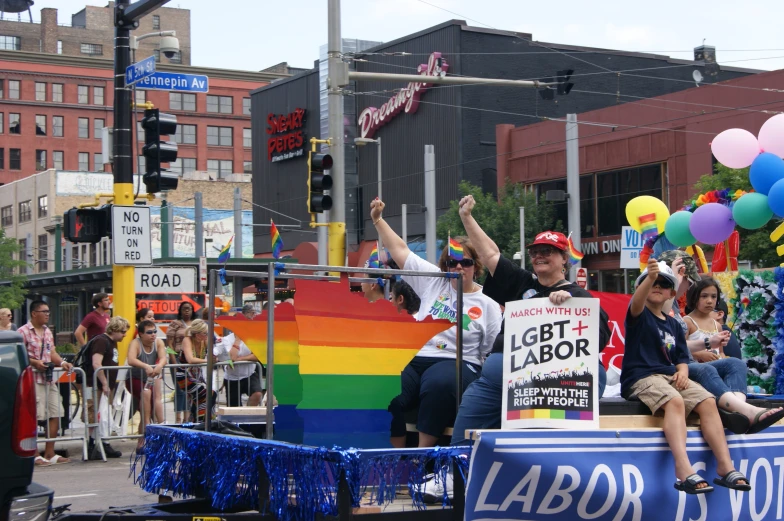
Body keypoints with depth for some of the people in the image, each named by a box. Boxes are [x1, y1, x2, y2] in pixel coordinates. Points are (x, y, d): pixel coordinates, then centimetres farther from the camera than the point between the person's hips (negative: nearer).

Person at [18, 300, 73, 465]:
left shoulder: (48, 332, 17)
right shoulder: (23, 332, -7)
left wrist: (62, 363, 0)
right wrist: (35, 362, -22)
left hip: (49, 378, 8)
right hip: (33, 378, -8)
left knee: (55, 414, 7)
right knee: (34, 416, -7)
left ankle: (50, 453, 16)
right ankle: (34, 454, 1)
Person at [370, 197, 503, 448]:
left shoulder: (487, 305, 9)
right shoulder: (433, 282, 15)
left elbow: (492, 352, 8)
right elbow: (400, 250, 17)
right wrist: (378, 220, 14)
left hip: (456, 363, -3)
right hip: (415, 358, 3)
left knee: (438, 384, -40)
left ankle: (423, 453, -33)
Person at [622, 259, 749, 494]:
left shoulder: (673, 324, 22)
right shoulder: (639, 315, 3)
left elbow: (682, 357, 20)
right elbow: (637, 303, -22)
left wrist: (682, 371, -5)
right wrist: (650, 276, -41)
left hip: (670, 376, 6)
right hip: (641, 377, -6)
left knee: (707, 401, -18)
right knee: (675, 401, -35)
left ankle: (725, 467, -20)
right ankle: (684, 470, -48)